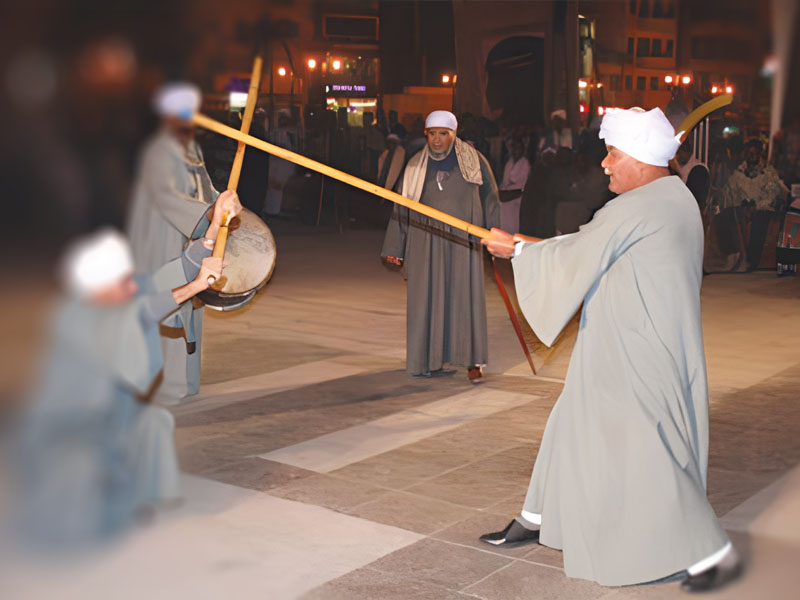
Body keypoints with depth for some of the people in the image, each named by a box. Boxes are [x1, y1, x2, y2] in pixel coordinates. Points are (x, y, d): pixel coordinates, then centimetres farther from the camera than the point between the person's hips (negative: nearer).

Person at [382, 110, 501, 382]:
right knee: (427, 296, 2)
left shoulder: (473, 160, 3)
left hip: (463, 239, -1)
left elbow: (489, 198, 8)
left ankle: (472, 360, 5)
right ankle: (429, 359, 12)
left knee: (465, 295, -3)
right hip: (426, 240, 2)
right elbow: (402, 207, 11)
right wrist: (395, 247, 9)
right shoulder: (416, 165, 8)